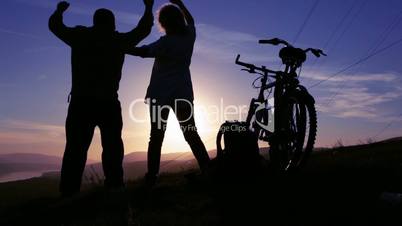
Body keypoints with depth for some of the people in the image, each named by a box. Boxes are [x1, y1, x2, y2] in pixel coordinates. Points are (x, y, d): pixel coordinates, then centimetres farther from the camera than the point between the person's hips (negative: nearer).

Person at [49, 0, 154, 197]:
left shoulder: (80, 36, 10)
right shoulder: (119, 40, 6)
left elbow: (55, 26, 25)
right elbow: (143, 29, 17)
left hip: (80, 102, 2)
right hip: (108, 103, -1)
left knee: (76, 148, 1)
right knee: (112, 146, 5)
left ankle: (69, 192, -4)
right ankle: (114, 185, -3)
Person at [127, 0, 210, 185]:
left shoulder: (166, 42, -10)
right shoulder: (189, 36, 5)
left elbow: (141, 52, -13)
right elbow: (190, 20, 25)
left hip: (160, 94, -4)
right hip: (183, 93, 4)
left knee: (156, 136, 3)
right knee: (191, 134, 9)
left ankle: (152, 177, 4)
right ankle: (208, 170, 7)